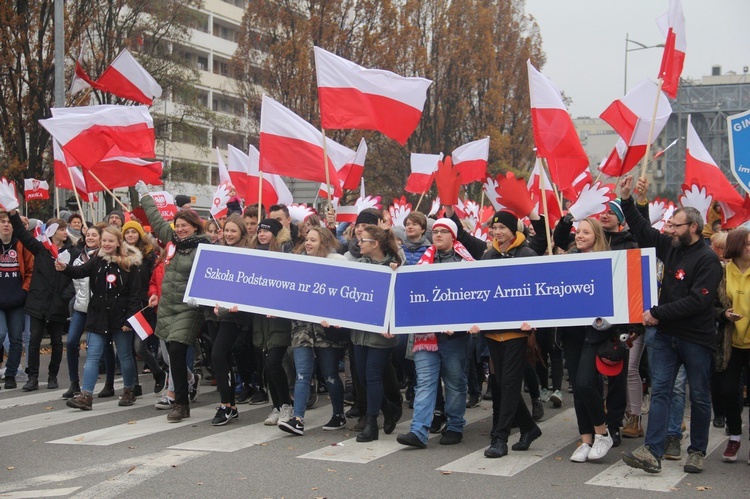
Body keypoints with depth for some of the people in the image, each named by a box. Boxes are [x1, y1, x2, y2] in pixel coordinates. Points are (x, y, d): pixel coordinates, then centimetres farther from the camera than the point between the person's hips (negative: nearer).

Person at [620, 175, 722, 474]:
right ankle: (652, 453, -7)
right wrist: (626, 200, 10)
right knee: (659, 391, -3)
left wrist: (659, 313, -19)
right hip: (667, 334, 6)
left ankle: (697, 452, 19)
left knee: (699, 397, 7)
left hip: (696, 338, -6)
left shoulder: (707, 259, -12)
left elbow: (698, 301, -21)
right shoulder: (670, 247, 7)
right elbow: (642, 231, 18)